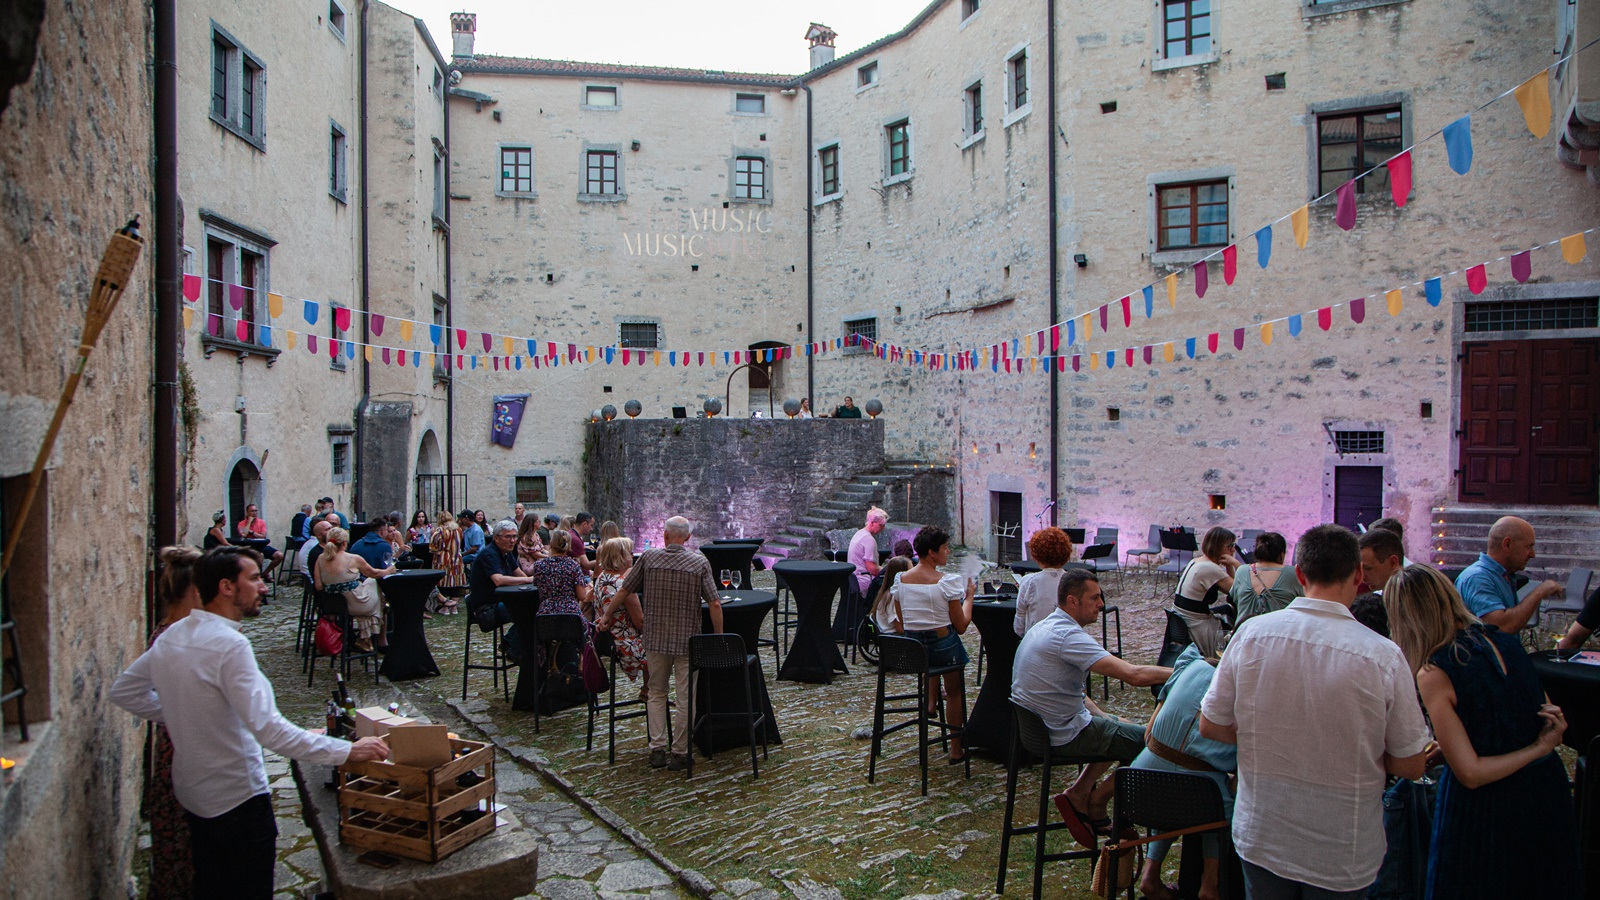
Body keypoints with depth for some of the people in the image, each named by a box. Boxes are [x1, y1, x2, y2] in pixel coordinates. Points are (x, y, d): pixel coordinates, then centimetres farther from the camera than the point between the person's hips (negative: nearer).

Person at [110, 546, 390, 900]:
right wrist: (346, 751, -33)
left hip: (192, 790, 9)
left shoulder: (171, 635, -1)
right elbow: (267, 727, -34)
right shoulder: (229, 645, -27)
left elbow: (124, 691, 13)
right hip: (237, 797, -8)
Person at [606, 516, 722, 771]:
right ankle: (679, 754, 12)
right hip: (688, 641, -2)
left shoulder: (648, 558, -2)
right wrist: (719, 637, 2)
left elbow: (623, 592, 3)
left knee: (656, 693, 17)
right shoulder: (700, 563, -7)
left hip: (656, 639, 2)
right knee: (685, 698, 7)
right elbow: (714, 604, -10)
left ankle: (657, 750, 12)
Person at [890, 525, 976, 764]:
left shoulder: (899, 580, -2)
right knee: (955, 693, 17)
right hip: (943, 647, -5)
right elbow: (961, 626, -11)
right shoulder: (947, 582, -17)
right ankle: (956, 749, 25)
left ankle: (930, 700, 47)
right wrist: (969, 596, 1)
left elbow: (901, 625, 6)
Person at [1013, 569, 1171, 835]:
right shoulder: (1068, 635, -24)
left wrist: (1103, 716, 8)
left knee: (1120, 725, 27)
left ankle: (1080, 791, 16)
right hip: (1062, 736, -10)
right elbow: (1135, 675, -30)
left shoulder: (1044, 627, 8)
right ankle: (1096, 802, 12)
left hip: (1036, 727, 10)